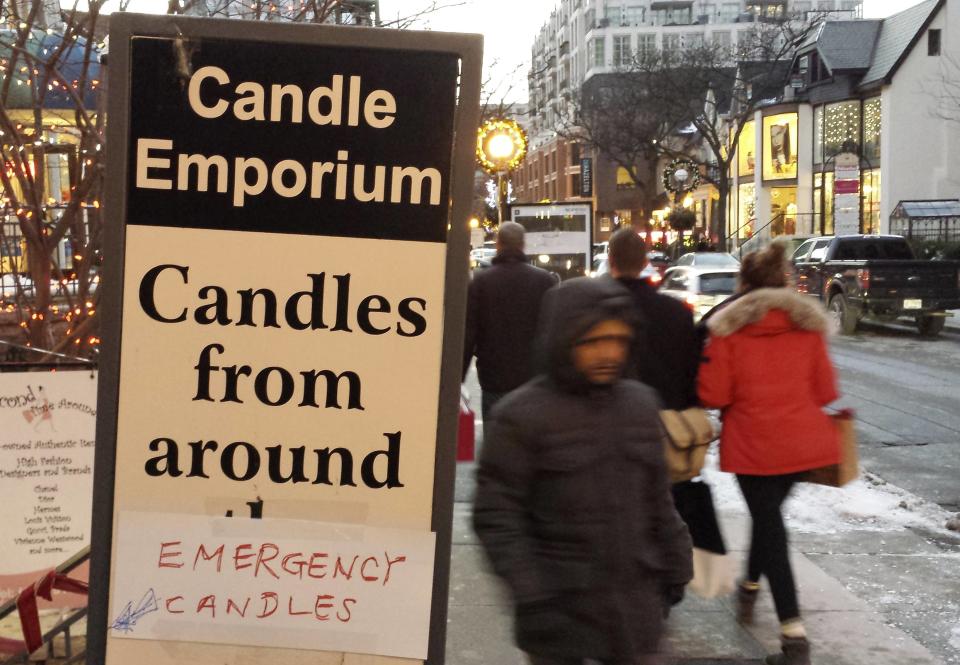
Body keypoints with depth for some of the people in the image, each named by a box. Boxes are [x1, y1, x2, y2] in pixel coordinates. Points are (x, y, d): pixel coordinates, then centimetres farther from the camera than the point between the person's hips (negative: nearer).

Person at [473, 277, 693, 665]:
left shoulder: (640, 404, 6)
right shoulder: (523, 415, -11)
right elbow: (496, 514, -11)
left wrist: (674, 565, 15)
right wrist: (529, 590, -16)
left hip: (633, 604, 5)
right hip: (558, 608, -5)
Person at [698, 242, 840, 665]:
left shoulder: (727, 328, -9)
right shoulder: (807, 324, 0)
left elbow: (713, 395, -10)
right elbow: (824, 391, 2)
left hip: (753, 443, -4)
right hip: (802, 440, 4)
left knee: (768, 522, 2)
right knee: (770, 514, 24)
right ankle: (750, 588, 42)